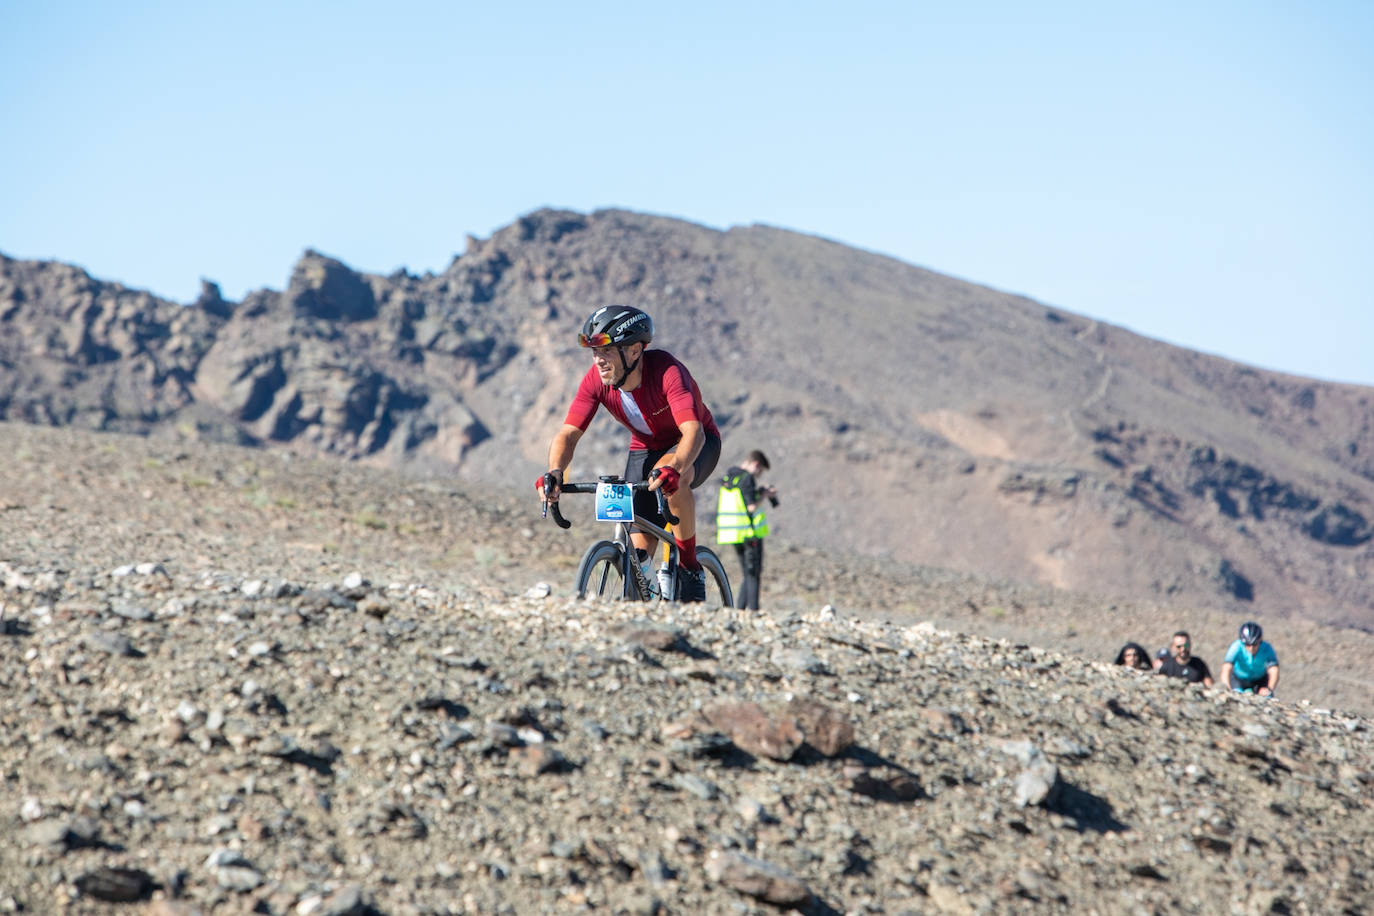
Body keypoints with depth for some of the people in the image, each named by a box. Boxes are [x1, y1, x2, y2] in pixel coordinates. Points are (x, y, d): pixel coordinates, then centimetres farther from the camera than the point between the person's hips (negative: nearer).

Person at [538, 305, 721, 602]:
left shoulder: (666, 371, -35)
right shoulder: (595, 380, -22)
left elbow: (693, 431, -45)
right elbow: (568, 434, -24)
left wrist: (672, 468, -65)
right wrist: (555, 472, -45)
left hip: (696, 444, -5)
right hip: (645, 448, 5)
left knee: (670, 478, -38)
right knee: (639, 548, -8)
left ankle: (690, 568, -20)